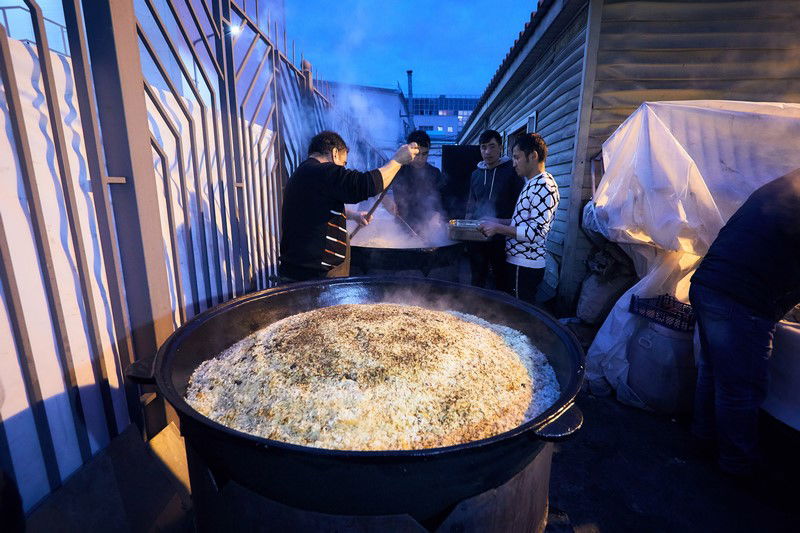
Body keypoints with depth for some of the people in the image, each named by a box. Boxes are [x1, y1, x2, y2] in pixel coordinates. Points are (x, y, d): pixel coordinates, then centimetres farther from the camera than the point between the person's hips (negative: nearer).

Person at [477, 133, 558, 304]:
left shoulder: (544, 186, -17)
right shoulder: (531, 183, 16)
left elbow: (536, 232, -23)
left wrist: (498, 228, -19)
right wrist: (498, 221, 11)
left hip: (525, 266, -10)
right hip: (518, 261, 10)